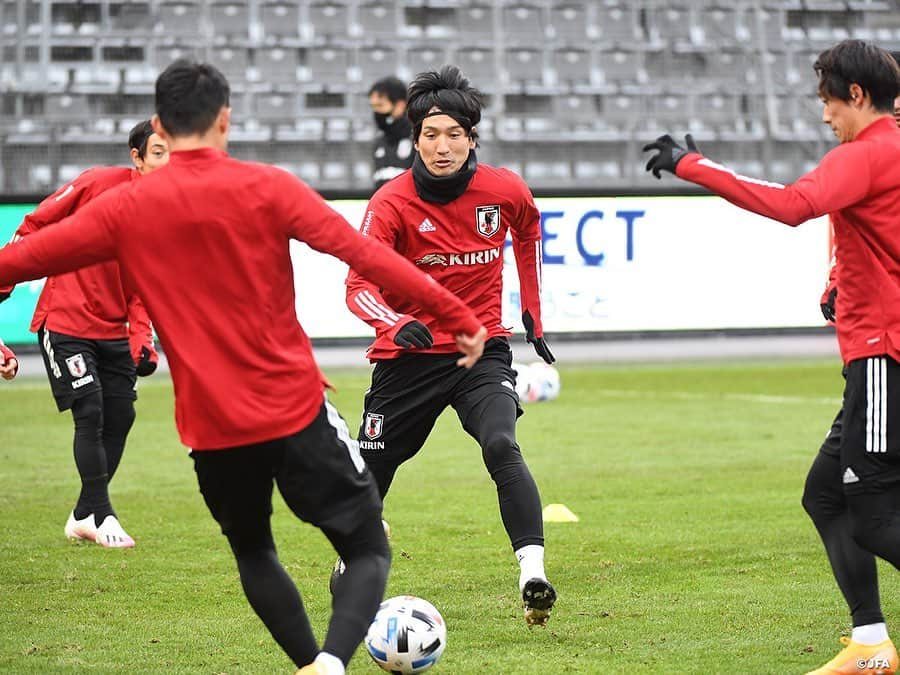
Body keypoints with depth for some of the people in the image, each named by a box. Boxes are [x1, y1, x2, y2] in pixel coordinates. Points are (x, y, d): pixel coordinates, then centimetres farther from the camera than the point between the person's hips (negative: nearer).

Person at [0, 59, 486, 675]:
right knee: (369, 552, 5)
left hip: (212, 428, 3)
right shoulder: (265, 188, -5)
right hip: (297, 412, -2)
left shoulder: (126, 209, 1)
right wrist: (458, 316, -9)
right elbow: (366, 255, -12)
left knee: (253, 552, 28)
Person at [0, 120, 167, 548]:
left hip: (113, 331, 5)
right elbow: (35, 225, -7)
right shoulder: (99, 183, -15)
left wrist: (142, 340, -8)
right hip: (65, 322, -5)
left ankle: (83, 518, 18)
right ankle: (99, 516, 0)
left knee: (120, 416, 3)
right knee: (90, 413, -11)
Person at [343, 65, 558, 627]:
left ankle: (533, 576, -33)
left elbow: (529, 231, 20)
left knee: (502, 448, -27)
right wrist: (395, 324, -45)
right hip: (409, 354, 0)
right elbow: (360, 285, -25)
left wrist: (533, 313, 21)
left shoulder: (506, 191, -5)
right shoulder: (393, 203, -14)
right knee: (369, 473, 9)